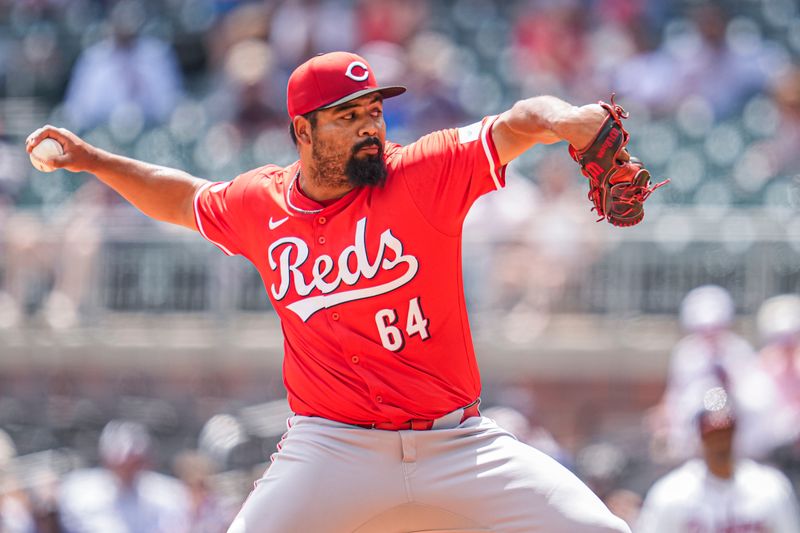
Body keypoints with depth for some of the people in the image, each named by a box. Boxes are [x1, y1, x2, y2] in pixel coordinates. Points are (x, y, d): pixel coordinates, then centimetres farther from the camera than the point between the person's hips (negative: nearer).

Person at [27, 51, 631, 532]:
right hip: (332, 448, 1)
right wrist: (92, 159, 21)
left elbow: (517, 123, -19)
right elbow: (183, 198, 27)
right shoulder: (259, 205, 5)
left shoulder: (425, 173, -5)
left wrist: (571, 120, -41)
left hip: (456, 444, -1)